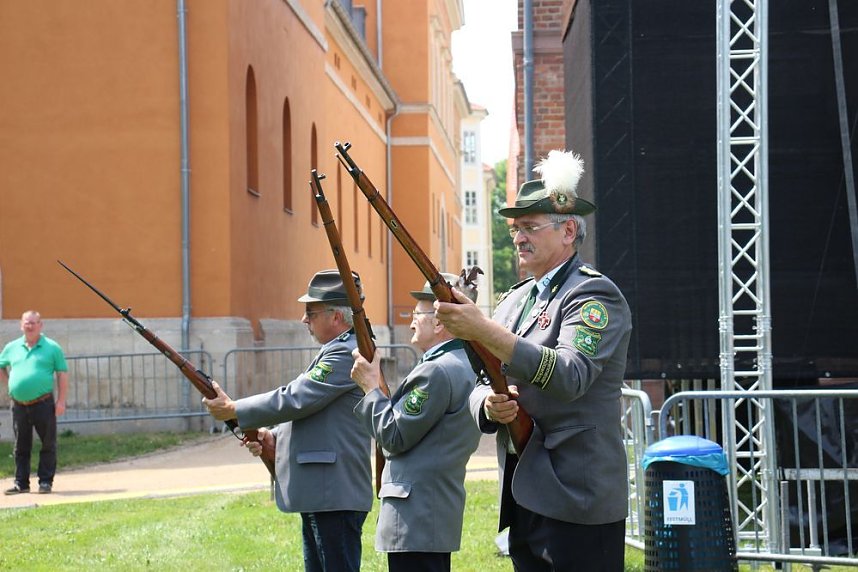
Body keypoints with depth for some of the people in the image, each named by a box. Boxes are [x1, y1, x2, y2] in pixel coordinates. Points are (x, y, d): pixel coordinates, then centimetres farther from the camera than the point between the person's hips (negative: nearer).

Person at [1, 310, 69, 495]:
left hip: (43, 404, -3)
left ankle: (45, 481, 7)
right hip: (19, 405, 3)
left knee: (48, 445, 0)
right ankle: (21, 483, 14)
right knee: (21, 446, 9)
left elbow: (62, 374, 0)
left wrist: (61, 400, -7)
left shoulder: (52, 348, 1)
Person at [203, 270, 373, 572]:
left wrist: (233, 410, -9)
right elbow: (309, 408, 26)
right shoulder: (335, 351, 19)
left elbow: (296, 399, -19)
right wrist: (274, 437, 8)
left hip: (335, 497, -11)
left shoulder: (346, 354, -15)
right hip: (318, 493, 11)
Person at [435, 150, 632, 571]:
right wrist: (490, 404, -8)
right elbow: (482, 386, 17)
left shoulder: (594, 295, -7)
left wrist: (483, 330, -32)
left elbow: (568, 377, -24)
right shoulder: (515, 300, 17)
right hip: (524, 500, 8)